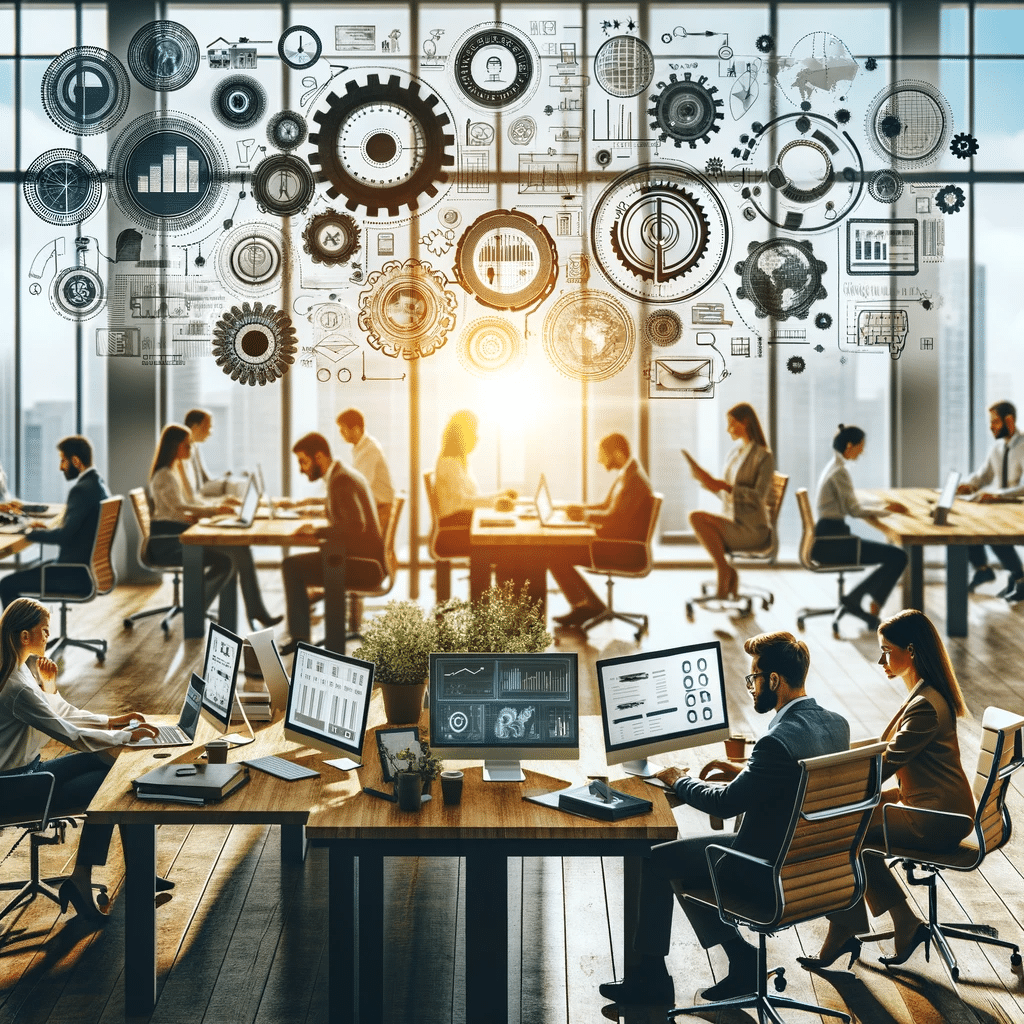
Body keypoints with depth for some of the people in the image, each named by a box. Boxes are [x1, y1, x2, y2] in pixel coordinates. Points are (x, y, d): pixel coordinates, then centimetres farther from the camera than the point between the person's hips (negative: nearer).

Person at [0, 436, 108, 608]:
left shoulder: (82, 489, -21)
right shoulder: (97, 483, 10)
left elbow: (64, 535, -24)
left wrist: (32, 532, -8)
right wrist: (46, 527, 8)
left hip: (78, 574, -10)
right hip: (89, 566, 10)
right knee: (25, 572, 26)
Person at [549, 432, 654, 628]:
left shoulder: (633, 480, -21)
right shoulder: (625, 474, 13)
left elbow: (614, 518, -25)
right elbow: (606, 506, 22)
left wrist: (584, 515, -11)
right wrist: (580, 508, 6)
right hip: (615, 540, 11)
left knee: (555, 556, -12)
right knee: (556, 549, 8)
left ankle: (592, 605, 1)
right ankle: (584, 606, 7)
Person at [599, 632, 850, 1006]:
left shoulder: (780, 741, -29)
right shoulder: (837, 724, -2)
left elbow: (726, 803, -19)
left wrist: (679, 781, -3)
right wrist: (742, 771, 12)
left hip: (769, 871, -9)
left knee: (657, 860, 8)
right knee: (684, 856, 22)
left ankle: (651, 976, 20)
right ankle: (740, 957, 21)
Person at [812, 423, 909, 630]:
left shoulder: (834, 467, 16)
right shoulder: (840, 471, -15)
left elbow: (854, 497, 28)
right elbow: (854, 509, -15)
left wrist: (884, 504, 17)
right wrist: (884, 510, 0)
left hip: (827, 538, 10)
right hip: (830, 541, -10)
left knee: (893, 554, 13)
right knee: (898, 557, -11)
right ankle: (854, 598, -4)